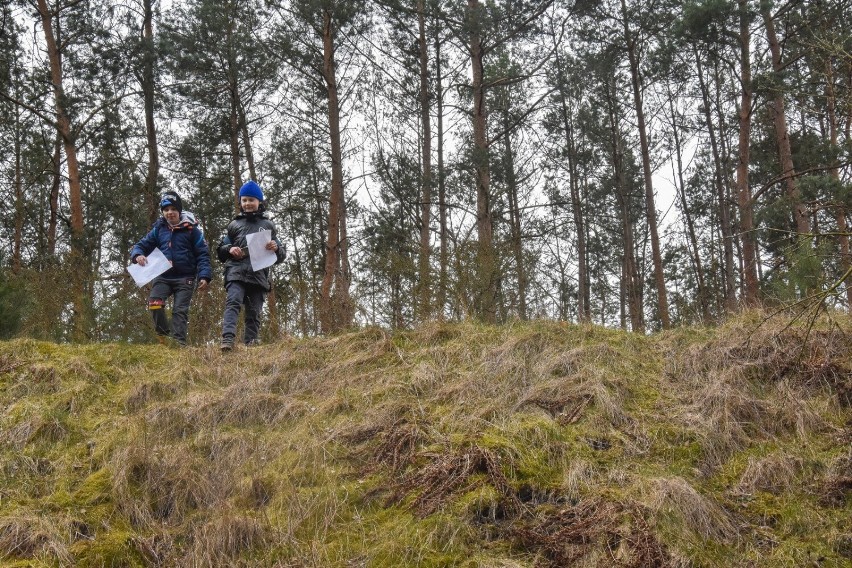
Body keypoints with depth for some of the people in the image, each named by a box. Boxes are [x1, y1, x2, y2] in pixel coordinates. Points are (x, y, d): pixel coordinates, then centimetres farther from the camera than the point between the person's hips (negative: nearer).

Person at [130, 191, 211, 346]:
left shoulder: (191, 229, 0)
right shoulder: (158, 229, 10)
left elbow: (202, 254, -1)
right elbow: (141, 245, 12)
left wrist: (204, 276, -12)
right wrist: (138, 255, -13)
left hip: (185, 278, -2)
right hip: (163, 276, 2)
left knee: (180, 310, -8)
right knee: (154, 304, -18)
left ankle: (179, 342, -9)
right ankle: (163, 335, 0)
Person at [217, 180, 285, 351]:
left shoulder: (268, 225, 16)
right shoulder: (234, 224, 16)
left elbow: (280, 256, 16)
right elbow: (220, 250, 20)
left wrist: (276, 248, -8)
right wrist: (229, 249, -3)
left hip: (259, 275, 2)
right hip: (236, 272, -2)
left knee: (254, 311, 1)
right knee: (233, 302, -22)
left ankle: (251, 342, 4)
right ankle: (227, 339, -35)